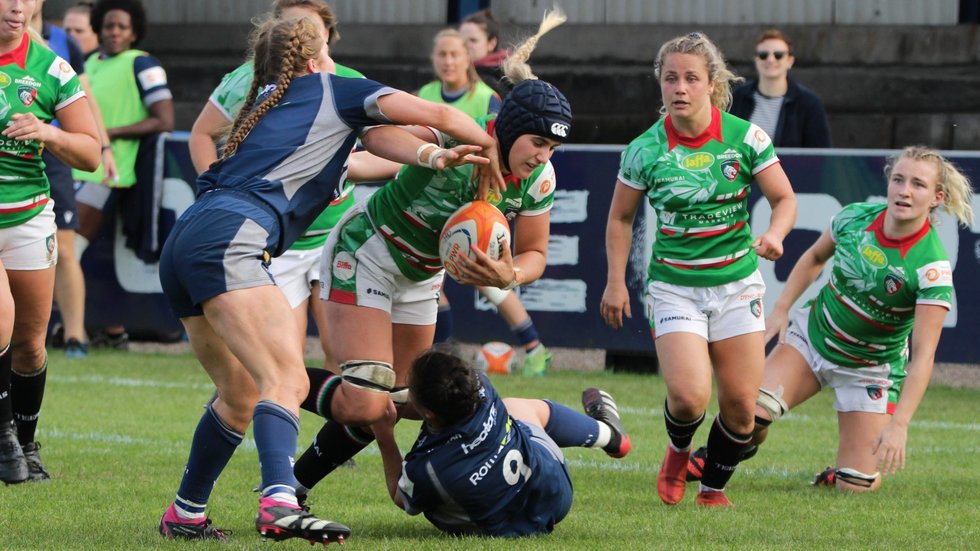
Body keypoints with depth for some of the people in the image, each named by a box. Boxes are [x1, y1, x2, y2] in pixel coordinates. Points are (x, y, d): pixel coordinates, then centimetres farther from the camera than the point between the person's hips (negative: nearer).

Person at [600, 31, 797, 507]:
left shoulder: (745, 137, -7)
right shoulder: (645, 149, -6)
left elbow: (785, 199, 1)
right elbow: (620, 218, 7)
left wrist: (774, 235, -20)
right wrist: (616, 283, 1)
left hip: (737, 282, 1)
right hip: (674, 285, -1)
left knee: (740, 405, -1)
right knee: (689, 397, -18)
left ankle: (714, 487, 24)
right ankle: (677, 452, 17)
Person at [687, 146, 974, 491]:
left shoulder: (932, 267, -25)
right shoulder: (855, 217, -13)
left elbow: (923, 355, -27)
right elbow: (815, 258, 10)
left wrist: (899, 424, -34)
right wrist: (781, 309, 1)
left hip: (870, 369, -2)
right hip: (812, 334, 2)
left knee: (856, 488, -8)